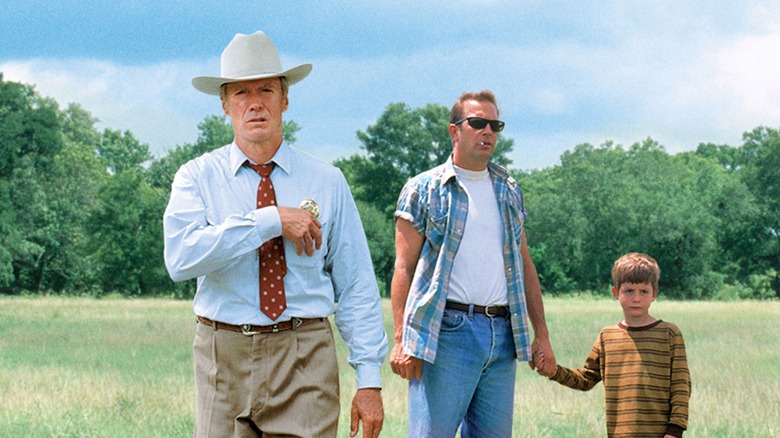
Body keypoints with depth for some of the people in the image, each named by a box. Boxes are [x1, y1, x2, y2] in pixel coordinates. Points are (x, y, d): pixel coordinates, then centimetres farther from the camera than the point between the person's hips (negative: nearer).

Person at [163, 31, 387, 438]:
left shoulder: (326, 182, 7)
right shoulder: (198, 177, 4)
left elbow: (357, 286, 6)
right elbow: (181, 257, -15)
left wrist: (369, 379, -1)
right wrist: (270, 221, -17)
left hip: (305, 359, 0)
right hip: (224, 356, 0)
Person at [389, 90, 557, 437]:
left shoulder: (509, 192, 19)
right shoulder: (423, 190, 3)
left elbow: (524, 265, 21)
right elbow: (404, 267, -1)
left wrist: (541, 334, 15)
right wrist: (401, 339, -11)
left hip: (502, 335, 5)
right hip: (447, 331, -5)